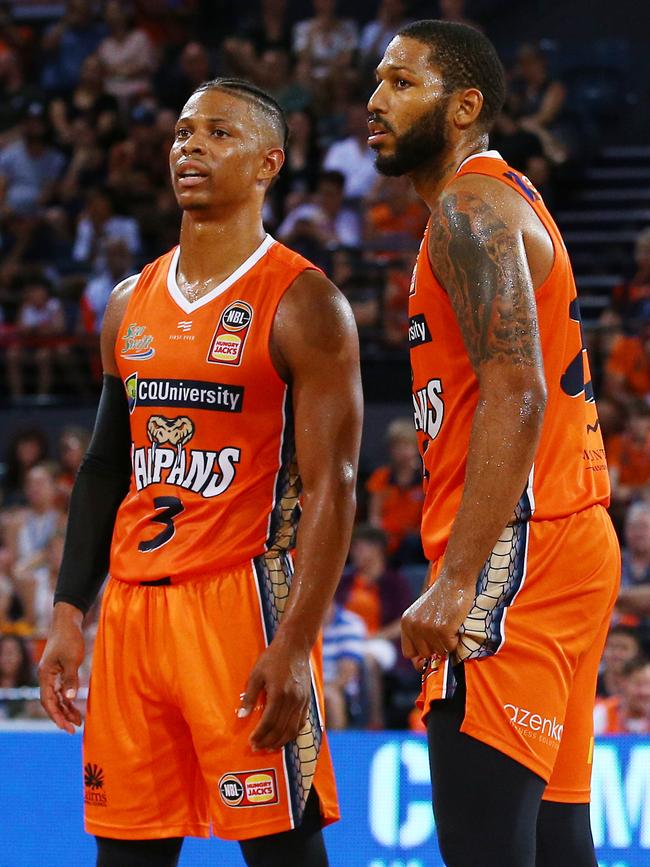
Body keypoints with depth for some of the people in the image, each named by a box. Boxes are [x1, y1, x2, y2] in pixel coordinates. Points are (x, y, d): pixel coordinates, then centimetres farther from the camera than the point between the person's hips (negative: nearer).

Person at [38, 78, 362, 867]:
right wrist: (67, 614, 11)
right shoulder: (131, 302, 15)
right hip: (132, 606, 7)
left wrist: (293, 647, -20)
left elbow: (330, 489, -12)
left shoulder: (301, 304, -7)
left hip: (240, 597, -7)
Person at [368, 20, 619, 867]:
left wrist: (456, 580, -26)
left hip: (519, 544, -11)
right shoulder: (510, 199, 23)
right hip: (570, 540, 11)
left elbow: (517, 398, -22)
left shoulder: (471, 207, -10)